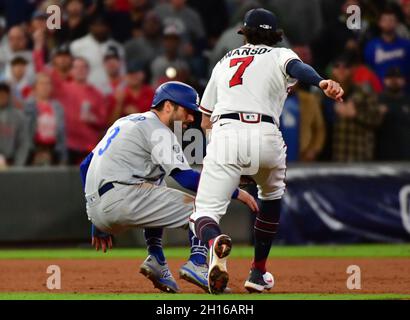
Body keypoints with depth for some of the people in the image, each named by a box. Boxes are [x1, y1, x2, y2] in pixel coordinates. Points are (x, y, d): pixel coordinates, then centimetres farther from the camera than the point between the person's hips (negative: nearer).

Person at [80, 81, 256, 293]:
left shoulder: (125, 122, 26)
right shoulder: (158, 131, -1)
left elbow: (86, 166, 27)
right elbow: (186, 178, -14)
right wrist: (234, 192, -9)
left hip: (94, 210, 9)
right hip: (119, 200, -9)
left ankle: (156, 260, 14)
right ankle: (197, 264, -21)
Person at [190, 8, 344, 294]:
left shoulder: (224, 61, 30)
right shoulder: (280, 56, 20)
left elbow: (205, 121, 31)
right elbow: (297, 67, -8)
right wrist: (321, 82, -27)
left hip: (224, 134, 1)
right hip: (266, 136, -1)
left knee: (205, 214, -4)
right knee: (272, 194, 30)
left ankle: (214, 242, -42)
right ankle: (258, 274, 27)